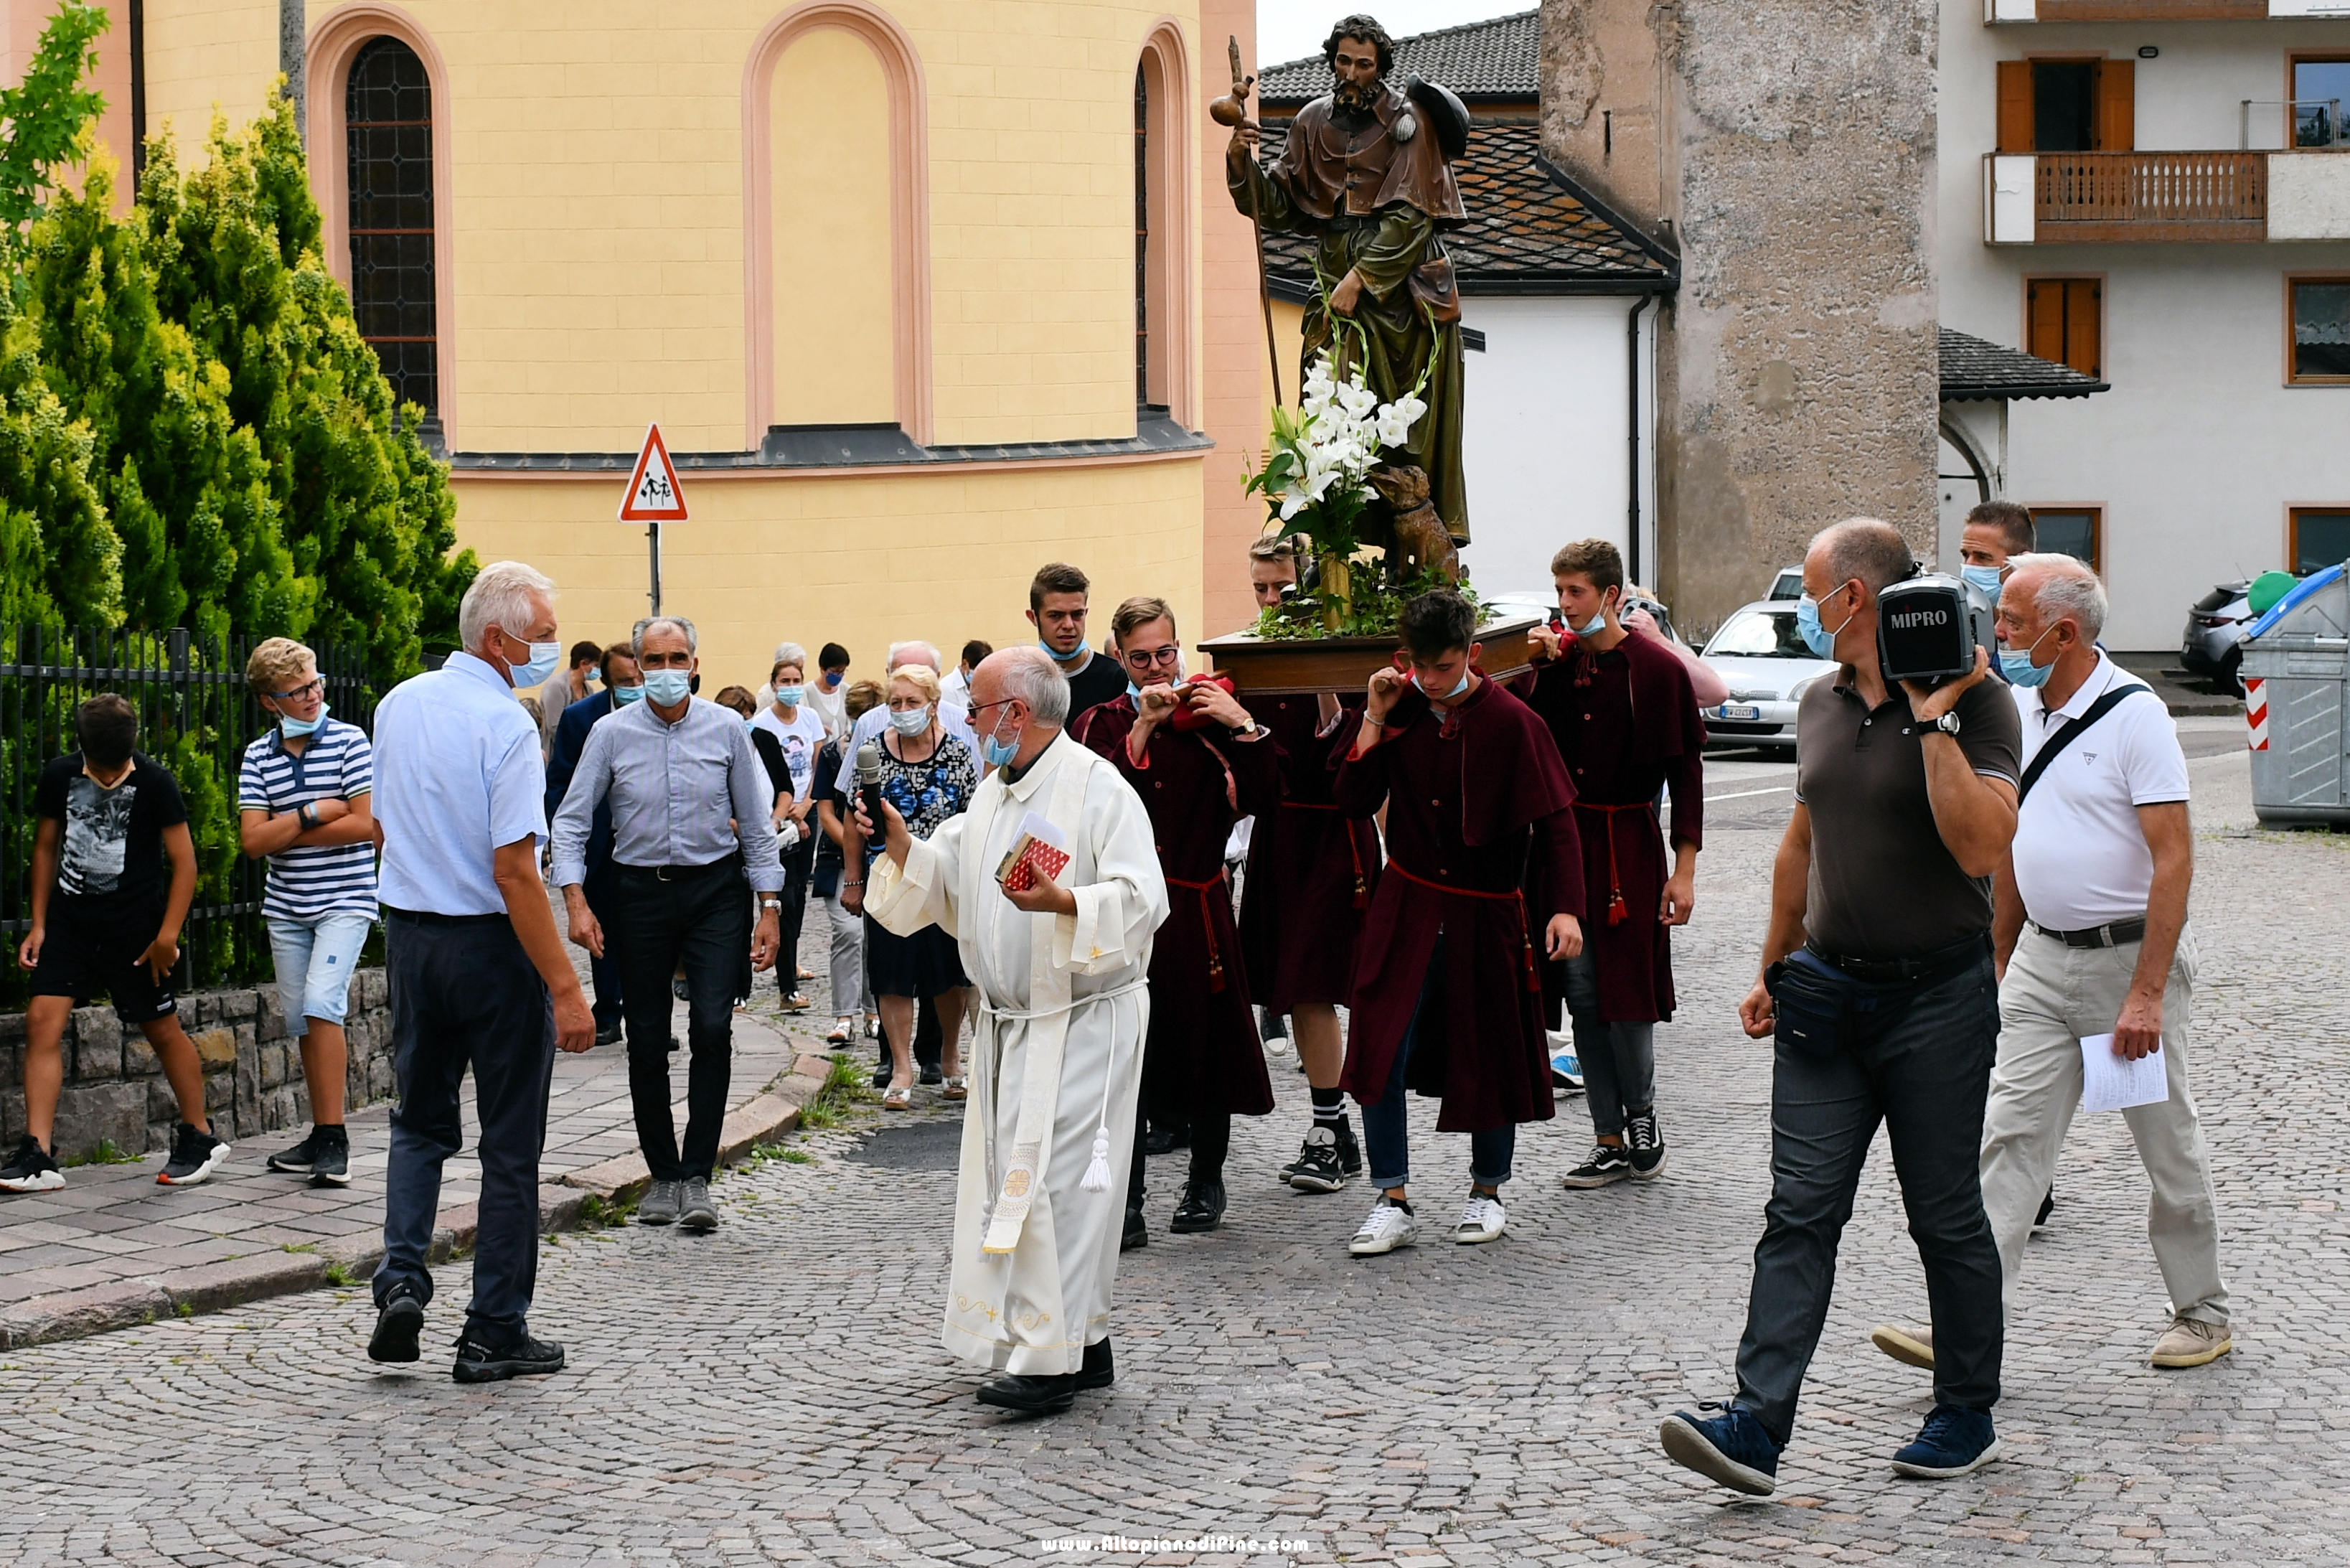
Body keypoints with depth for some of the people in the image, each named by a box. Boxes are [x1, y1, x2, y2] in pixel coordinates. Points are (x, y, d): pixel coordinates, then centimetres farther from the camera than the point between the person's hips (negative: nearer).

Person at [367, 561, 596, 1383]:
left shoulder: (398, 704, 5)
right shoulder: (507, 726, -19)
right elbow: (514, 870, -23)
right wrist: (565, 988, -21)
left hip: (408, 935, 6)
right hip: (491, 944, -6)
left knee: (421, 1121, 20)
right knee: (510, 1144, 5)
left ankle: (400, 1280, 1)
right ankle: (495, 1335, 11)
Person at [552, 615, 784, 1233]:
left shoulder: (727, 729, -1)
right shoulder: (612, 734, -2)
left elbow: (755, 820, 5)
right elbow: (571, 819, 1)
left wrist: (770, 904, 1)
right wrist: (576, 901, -10)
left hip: (715, 889, -1)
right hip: (640, 890, 1)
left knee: (712, 1029, -13)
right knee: (646, 1042, 5)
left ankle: (697, 1177, -5)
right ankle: (663, 1175, 19)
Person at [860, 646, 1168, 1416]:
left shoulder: (1098, 790, -13)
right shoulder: (992, 792, 15)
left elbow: (1141, 898, -21)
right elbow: (945, 880, 22)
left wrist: (1063, 902, -35)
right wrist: (901, 844, 5)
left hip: (1082, 1025, -9)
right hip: (1010, 1023, 9)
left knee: (1052, 1181, -11)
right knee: (1012, 1176, 10)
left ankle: (1050, 1359, -7)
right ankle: (1085, 1343, 20)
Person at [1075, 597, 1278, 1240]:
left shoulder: (1209, 717, 6)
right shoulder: (1103, 724, 6)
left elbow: (1262, 798, -4)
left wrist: (1244, 726, -15)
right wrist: (1143, 728, -17)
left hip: (1196, 906, 1)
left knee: (1206, 1041, 6)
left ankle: (1206, 1183, 25)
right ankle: (1125, 1203, 0)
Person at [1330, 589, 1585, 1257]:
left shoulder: (1511, 722, -11)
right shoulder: (1402, 711, 0)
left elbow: (1555, 821, -11)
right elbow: (1353, 803, -1)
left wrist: (1565, 907, -21)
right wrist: (1374, 719, -9)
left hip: (1485, 914, -2)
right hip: (1407, 907, 3)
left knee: (1490, 1056, 7)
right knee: (1381, 1054, -6)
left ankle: (1487, 1193, 27)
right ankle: (1393, 1203, 3)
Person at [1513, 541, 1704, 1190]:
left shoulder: (1656, 668, -6)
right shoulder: (1554, 661, 8)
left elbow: (1685, 771, -5)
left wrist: (1684, 868, -9)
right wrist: (1538, 669, -9)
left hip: (1629, 846, -4)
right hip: (1563, 839, 5)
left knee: (1628, 996, -6)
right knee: (1582, 995, 4)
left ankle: (1642, 1116, 15)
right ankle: (1612, 1141, 11)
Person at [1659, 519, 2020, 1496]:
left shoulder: (1974, 702, -11)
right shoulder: (1822, 703, 11)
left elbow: (1981, 847, -25)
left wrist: (1932, 716, -23)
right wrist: (1773, 970, 21)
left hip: (1937, 996, -6)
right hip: (1826, 991, 6)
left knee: (1946, 1219, 6)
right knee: (1800, 1209, -2)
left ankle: (1968, 1417, 22)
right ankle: (1758, 1427, -6)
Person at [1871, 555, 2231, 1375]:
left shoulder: (2134, 714, -15)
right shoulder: (2019, 708, 7)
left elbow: (2174, 859, -18)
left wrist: (2147, 994, -23)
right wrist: (1998, 960, 19)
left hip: (2131, 957, -6)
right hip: (2042, 959, 6)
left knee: (2168, 1144, 7)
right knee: (2011, 1132, -2)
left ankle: (2203, 1312, 24)